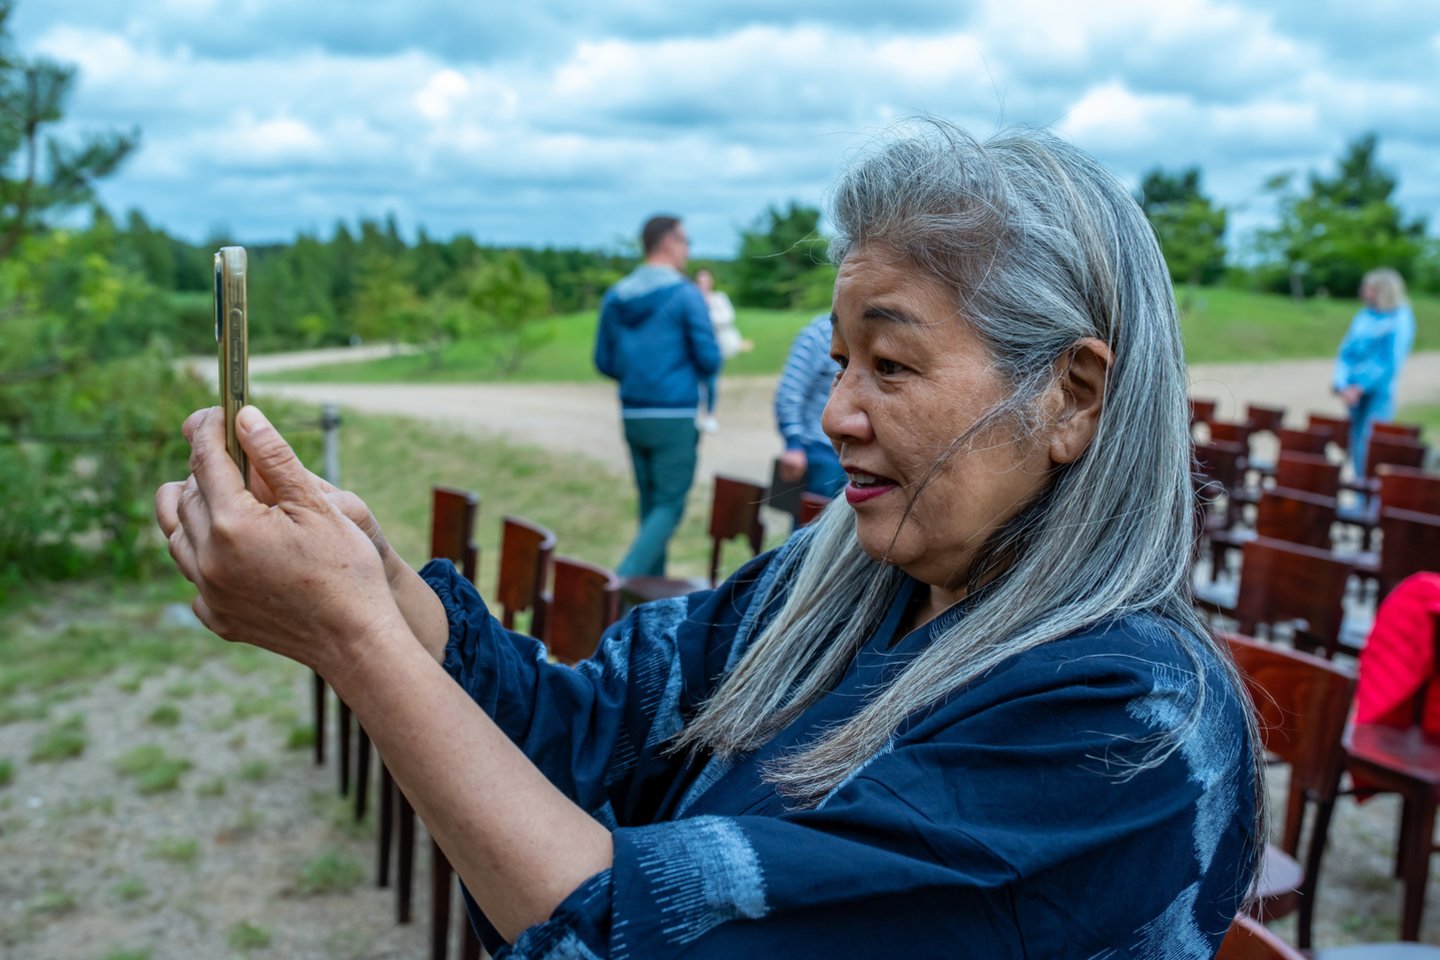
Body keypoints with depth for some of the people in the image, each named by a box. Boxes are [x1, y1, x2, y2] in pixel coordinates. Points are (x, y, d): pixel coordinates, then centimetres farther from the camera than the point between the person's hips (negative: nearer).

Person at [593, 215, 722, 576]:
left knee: (651, 503, 15)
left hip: (633, 415, 6)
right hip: (675, 417, -6)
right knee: (669, 505, 0)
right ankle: (624, 580, -15)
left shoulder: (615, 297, 8)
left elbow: (604, 361, 12)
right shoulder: (685, 294, -9)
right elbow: (710, 360, -11)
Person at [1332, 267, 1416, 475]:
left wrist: (1359, 388, -15)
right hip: (1354, 389, 6)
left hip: (1379, 390, -6)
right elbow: (1346, 351, 8)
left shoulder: (1400, 319, -7)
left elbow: (1390, 361, -12)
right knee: (1356, 444, 9)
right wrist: (1342, 383, -7)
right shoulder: (1364, 316, 10)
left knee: (1370, 444, -13)